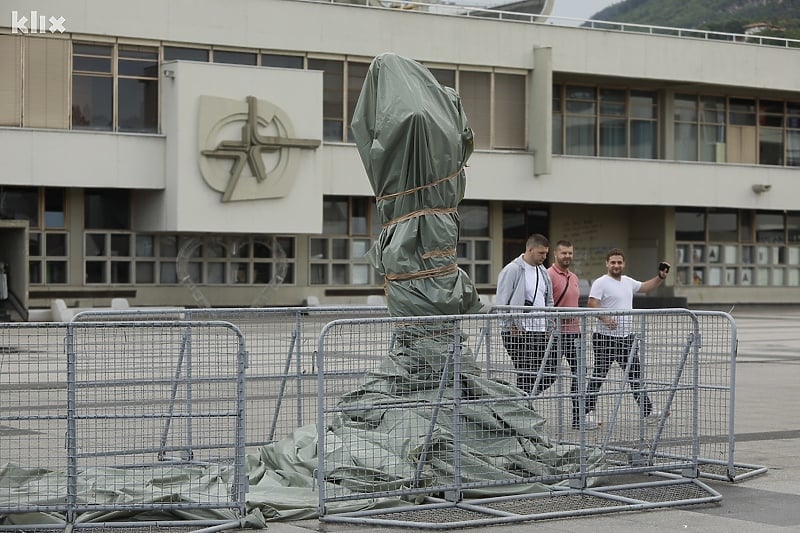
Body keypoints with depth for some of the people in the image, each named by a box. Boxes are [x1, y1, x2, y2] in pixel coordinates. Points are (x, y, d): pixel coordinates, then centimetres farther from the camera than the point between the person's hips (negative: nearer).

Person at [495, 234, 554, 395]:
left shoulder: (543, 272, 15)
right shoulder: (512, 270, -8)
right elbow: (501, 303, -10)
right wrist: (511, 327, -14)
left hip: (540, 333, 7)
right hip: (518, 333, -7)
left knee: (550, 373, 3)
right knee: (526, 375, -7)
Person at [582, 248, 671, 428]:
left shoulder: (628, 282, 14)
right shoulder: (601, 283, -9)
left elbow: (646, 287, 30)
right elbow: (592, 304, -20)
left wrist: (661, 277, 16)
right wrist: (605, 318, -33)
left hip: (626, 337, 7)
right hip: (605, 338, -7)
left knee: (636, 374, 10)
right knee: (598, 375, -1)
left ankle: (647, 412, 16)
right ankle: (587, 412, 6)